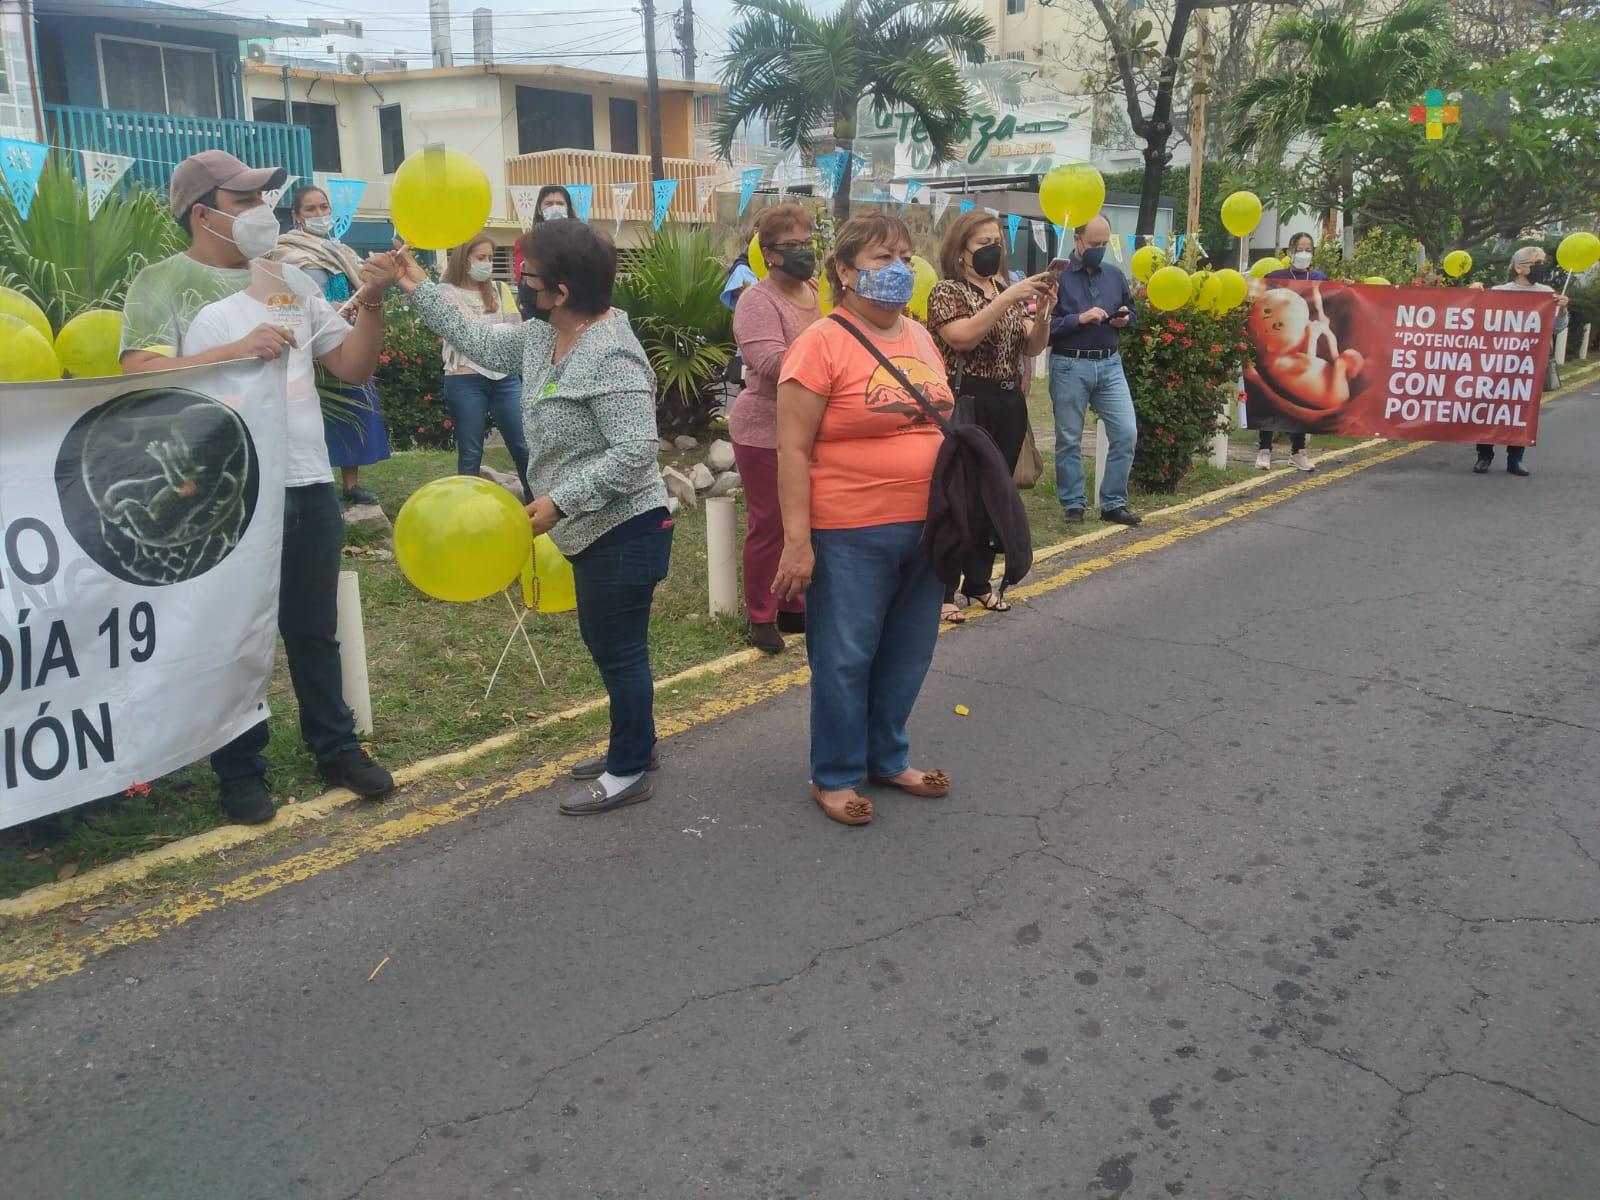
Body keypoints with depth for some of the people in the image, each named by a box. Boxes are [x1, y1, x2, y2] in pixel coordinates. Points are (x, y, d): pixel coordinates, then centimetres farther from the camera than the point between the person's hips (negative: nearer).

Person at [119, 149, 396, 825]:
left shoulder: (290, 281, 12)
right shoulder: (162, 283, -3)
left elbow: (353, 367, 9)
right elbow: (140, 373, -17)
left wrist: (370, 303, -6)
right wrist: (238, 350, -24)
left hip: (308, 483, 4)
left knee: (315, 629, 14)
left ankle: (335, 747, 28)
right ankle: (241, 771, 20)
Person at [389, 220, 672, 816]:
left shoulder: (612, 357, -24)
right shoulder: (544, 339, 6)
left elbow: (634, 451, -28)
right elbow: (481, 342, 21)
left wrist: (559, 502, -28)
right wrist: (420, 290, 20)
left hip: (624, 529, -10)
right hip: (595, 528, 10)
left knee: (619, 648, 2)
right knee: (603, 639, 20)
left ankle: (630, 770, 17)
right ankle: (634, 745, 36)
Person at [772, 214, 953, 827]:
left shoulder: (920, 337, 10)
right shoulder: (821, 345, -12)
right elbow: (792, 451, -14)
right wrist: (797, 541, -17)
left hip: (924, 527, 7)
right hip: (851, 535, -7)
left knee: (906, 655, 17)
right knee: (844, 659, 6)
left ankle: (888, 758, 35)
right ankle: (835, 776, 23)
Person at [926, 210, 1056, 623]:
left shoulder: (1009, 290, 14)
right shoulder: (947, 290, -5)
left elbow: (1033, 346, 9)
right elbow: (962, 337, -22)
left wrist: (1043, 309, -9)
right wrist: (1007, 298, -24)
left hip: (1009, 404, 7)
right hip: (968, 405, -7)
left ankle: (979, 580, 23)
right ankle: (942, 590, 0)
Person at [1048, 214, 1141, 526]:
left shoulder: (1115, 275, 11)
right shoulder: (1058, 276, -6)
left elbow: (1132, 313, 22)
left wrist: (1125, 319, 0)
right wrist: (1079, 319, -20)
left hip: (1109, 364, 5)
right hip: (1069, 366, -4)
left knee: (1126, 433, -1)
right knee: (1069, 440, 4)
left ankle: (1113, 503, 11)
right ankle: (1073, 505, 16)